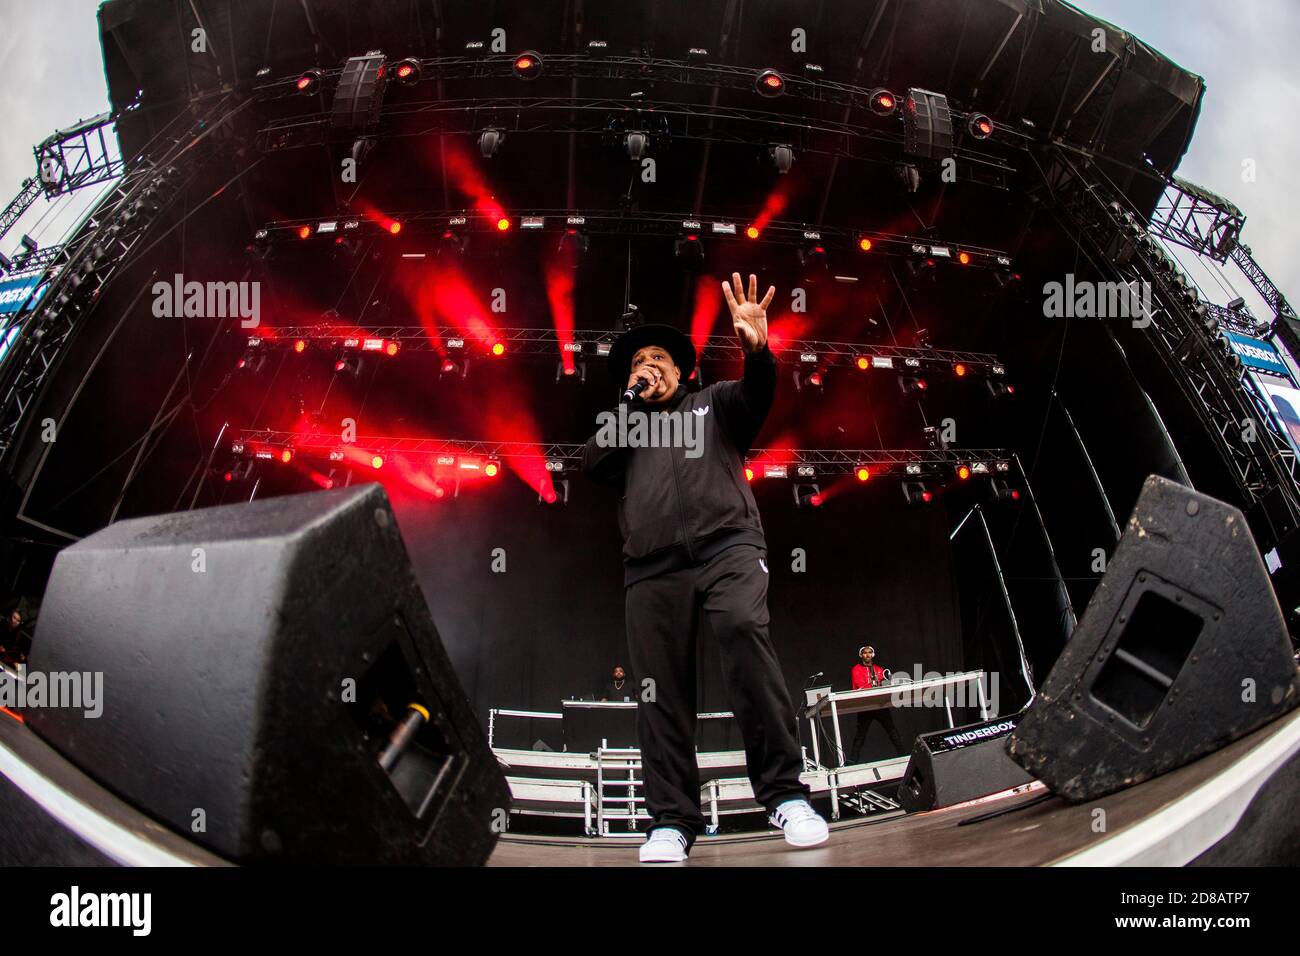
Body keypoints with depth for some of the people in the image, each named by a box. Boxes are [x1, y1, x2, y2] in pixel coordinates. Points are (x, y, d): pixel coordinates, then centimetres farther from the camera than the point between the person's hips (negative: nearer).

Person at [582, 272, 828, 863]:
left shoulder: (714, 402, 26)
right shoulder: (624, 428, 31)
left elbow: (756, 394, 5)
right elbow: (593, 464, 12)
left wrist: (757, 351, -18)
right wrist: (636, 403, 14)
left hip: (727, 544, -2)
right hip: (653, 565, 3)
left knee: (744, 631, -28)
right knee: (660, 687, -7)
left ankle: (785, 795, -25)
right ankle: (671, 820, -3)